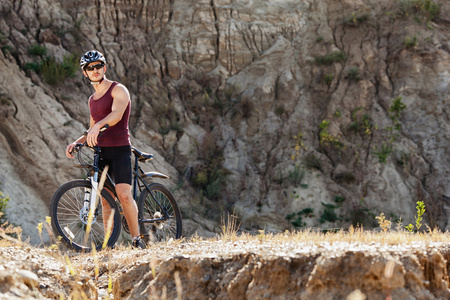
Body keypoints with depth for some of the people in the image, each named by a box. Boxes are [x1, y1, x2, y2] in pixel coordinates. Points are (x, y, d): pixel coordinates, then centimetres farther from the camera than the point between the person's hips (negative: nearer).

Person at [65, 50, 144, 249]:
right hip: (100, 151, 7)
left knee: (124, 195, -19)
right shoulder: (92, 99, 19)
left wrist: (98, 126, -43)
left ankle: (136, 238, -10)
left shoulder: (118, 90, -4)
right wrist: (76, 142, 9)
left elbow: (117, 114, -24)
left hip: (119, 149, -7)